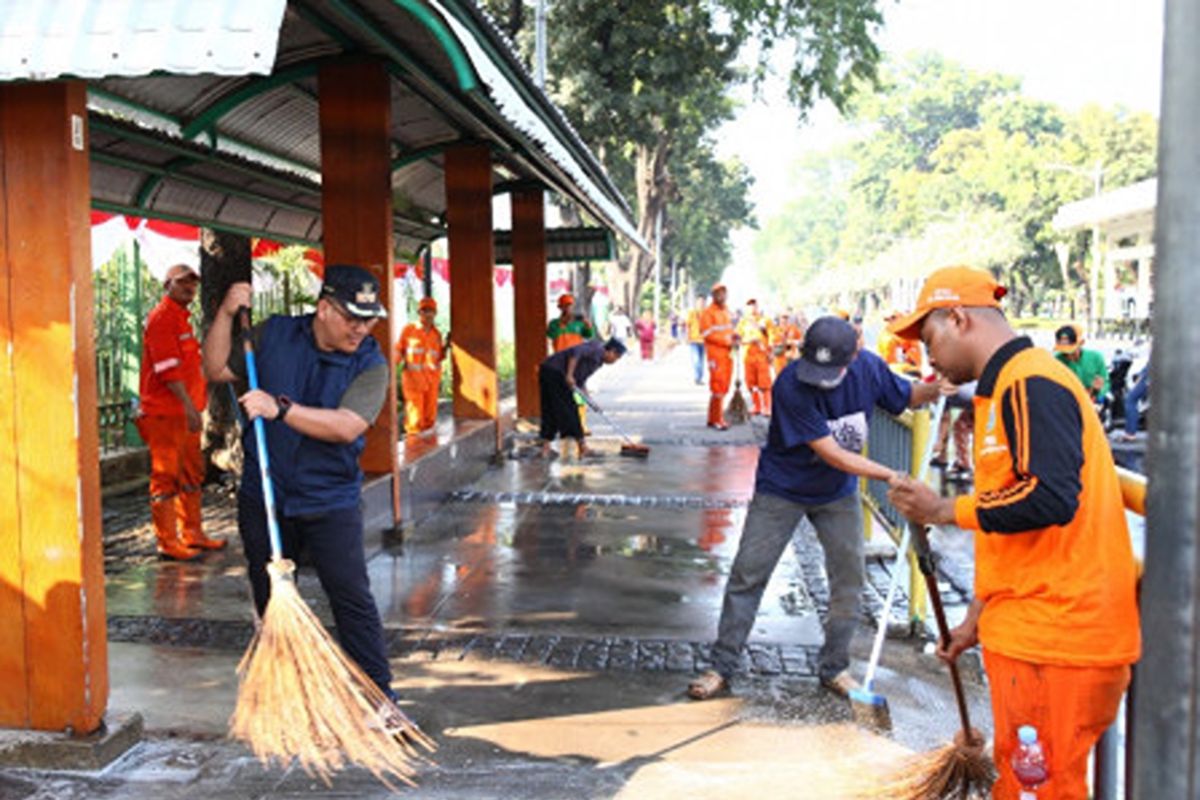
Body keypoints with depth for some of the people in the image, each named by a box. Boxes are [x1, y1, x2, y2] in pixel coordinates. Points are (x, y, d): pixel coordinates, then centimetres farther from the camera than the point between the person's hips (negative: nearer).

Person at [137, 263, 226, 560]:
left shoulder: (181, 316, 20)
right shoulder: (162, 317, -12)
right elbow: (168, 368, -21)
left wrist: (199, 396, 21)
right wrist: (189, 405, -24)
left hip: (185, 410, 10)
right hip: (165, 412, -10)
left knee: (192, 474, 15)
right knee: (166, 477, -4)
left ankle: (193, 534, 25)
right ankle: (167, 542, 2)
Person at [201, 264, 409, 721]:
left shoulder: (370, 363, -10)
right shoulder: (273, 335, -1)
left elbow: (346, 426, -23)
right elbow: (216, 371, 3)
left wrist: (281, 408, -31)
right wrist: (226, 316, -10)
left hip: (330, 502, -3)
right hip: (263, 498, 3)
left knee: (353, 598, -4)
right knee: (271, 602, 15)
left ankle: (379, 695, 8)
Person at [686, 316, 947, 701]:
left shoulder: (869, 367, -16)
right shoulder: (791, 384, -31)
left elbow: (906, 395, 2)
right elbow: (831, 454, -30)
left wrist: (936, 388, -20)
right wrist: (891, 476, -31)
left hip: (839, 494, 4)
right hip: (782, 490, -4)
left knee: (849, 577, 6)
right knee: (748, 574, -2)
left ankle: (833, 669, 25)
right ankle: (722, 669, 11)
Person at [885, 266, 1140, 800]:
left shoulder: (1031, 383, -13)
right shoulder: (1004, 389, 18)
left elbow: (1051, 499, -27)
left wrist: (944, 511, -14)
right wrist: (976, 619, 23)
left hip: (1055, 640, -10)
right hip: (1027, 634, 10)